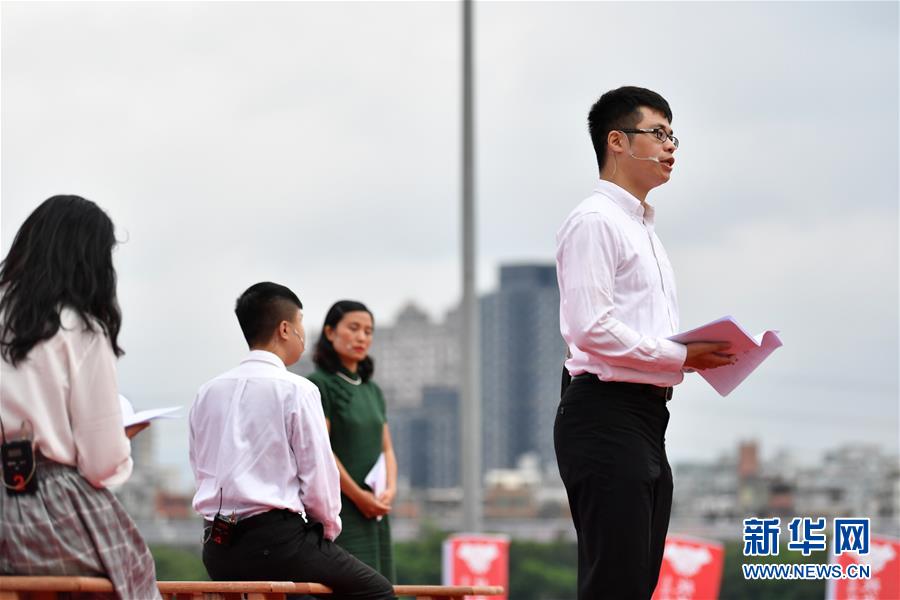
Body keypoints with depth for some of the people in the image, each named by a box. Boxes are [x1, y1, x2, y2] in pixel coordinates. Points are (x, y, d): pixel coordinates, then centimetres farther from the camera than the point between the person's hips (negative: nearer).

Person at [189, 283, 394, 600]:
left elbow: (201, 470, 14)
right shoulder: (296, 390, -7)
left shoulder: (207, 392, 11)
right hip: (277, 539, -7)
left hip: (217, 547, 7)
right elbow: (318, 473, -7)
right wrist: (329, 527, 9)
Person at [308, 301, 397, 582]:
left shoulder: (372, 391, 17)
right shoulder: (320, 384, -6)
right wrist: (359, 496, -12)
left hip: (374, 513, 7)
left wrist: (390, 489, -2)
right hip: (338, 509, -7)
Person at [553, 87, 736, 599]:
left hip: (646, 419, 10)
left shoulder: (642, 227, 22)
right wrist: (681, 356, -17)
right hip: (607, 416, -10)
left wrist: (704, 353, 8)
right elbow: (590, 329, -19)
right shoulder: (595, 221, -9)